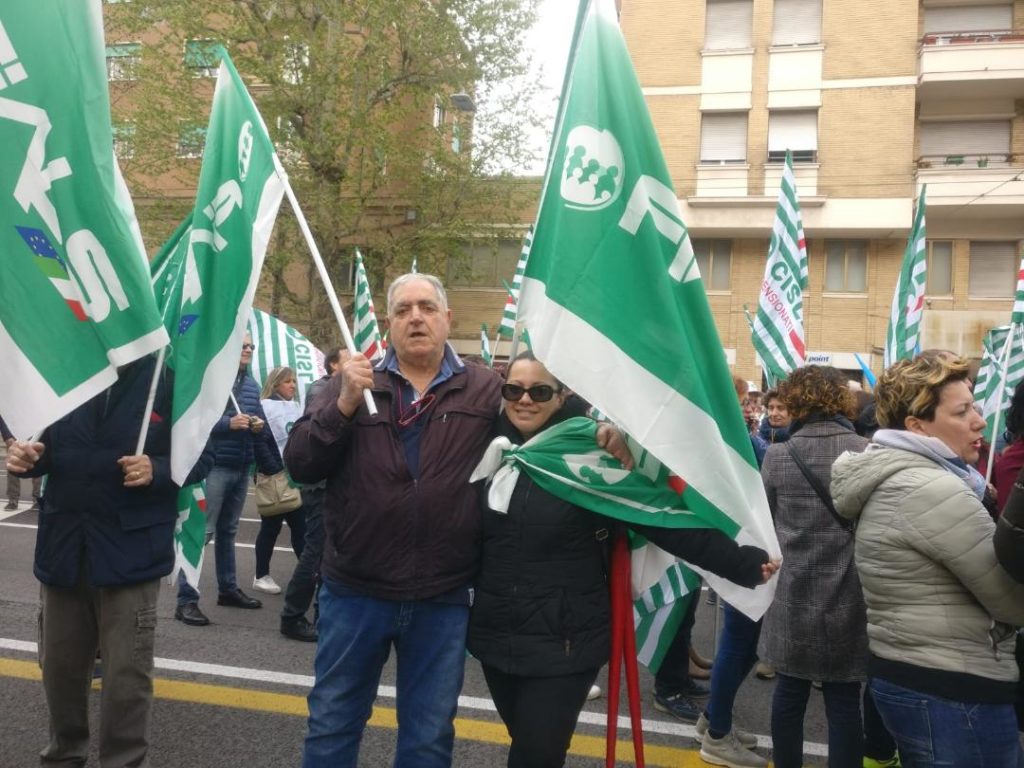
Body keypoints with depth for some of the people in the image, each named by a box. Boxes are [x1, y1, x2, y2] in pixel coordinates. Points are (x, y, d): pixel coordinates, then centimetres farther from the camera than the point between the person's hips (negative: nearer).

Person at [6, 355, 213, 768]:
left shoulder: (169, 381, -9)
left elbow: (201, 457, -5)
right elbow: (48, 447, 12)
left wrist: (158, 470, -23)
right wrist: (26, 455, -9)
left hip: (130, 550, -4)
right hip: (63, 545, 5)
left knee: (126, 675, 3)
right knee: (59, 665, 18)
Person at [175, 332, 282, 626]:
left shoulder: (252, 386, 13)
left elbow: (259, 421, 19)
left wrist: (259, 425, -4)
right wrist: (228, 423, -25)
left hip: (243, 468, 8)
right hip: (215, 466, -7)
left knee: (228, 530, 18)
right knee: (202, 532, -8)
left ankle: (228, 588, 29)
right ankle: (186, 600, -5)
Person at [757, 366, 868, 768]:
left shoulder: (777, 456, -6)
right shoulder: (868, 453, -8)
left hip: (792, 594, 1)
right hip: (848, 598, -1)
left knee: (790, 692, 15)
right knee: (844, 700, 8)